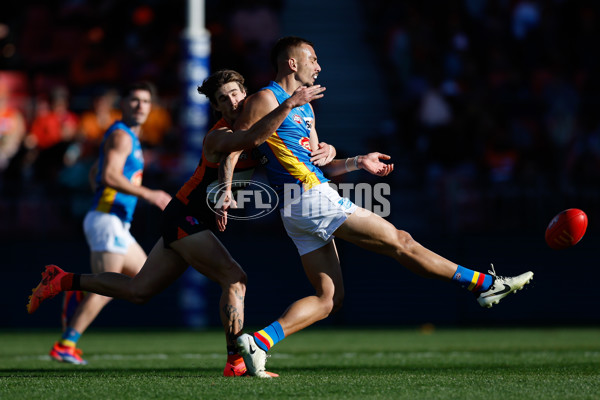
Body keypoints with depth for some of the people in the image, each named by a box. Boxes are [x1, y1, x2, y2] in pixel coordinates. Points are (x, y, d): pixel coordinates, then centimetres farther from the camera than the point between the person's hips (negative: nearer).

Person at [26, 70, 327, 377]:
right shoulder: (218, 137, -21)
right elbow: (253, 138, -42)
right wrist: (290, 103, -43)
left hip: (190, 223, 9)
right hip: (184, 217, -9)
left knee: (138, 291, 15)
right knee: (234, 278, -20)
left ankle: (63, 281, 29)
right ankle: (236, 362, -20)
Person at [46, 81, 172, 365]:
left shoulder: (129, 137, 22)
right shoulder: (121, 136, -10)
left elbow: (94, 175, 30)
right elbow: (110, 176, -24)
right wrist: (148, 195, -24)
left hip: (117, 224, 10)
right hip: (107, 220, -10)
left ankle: (79, 294, 5)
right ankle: (65, 345, -14)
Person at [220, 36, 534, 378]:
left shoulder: (305, 108, 24)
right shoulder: (265, 100, -4)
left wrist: (357, 163, 16)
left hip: (302, 212, 10)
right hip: (312, 198, -10)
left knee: (329, 298, 3)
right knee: (400, 241, -4)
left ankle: (259, 341, -9)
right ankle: (486, 284, 1)